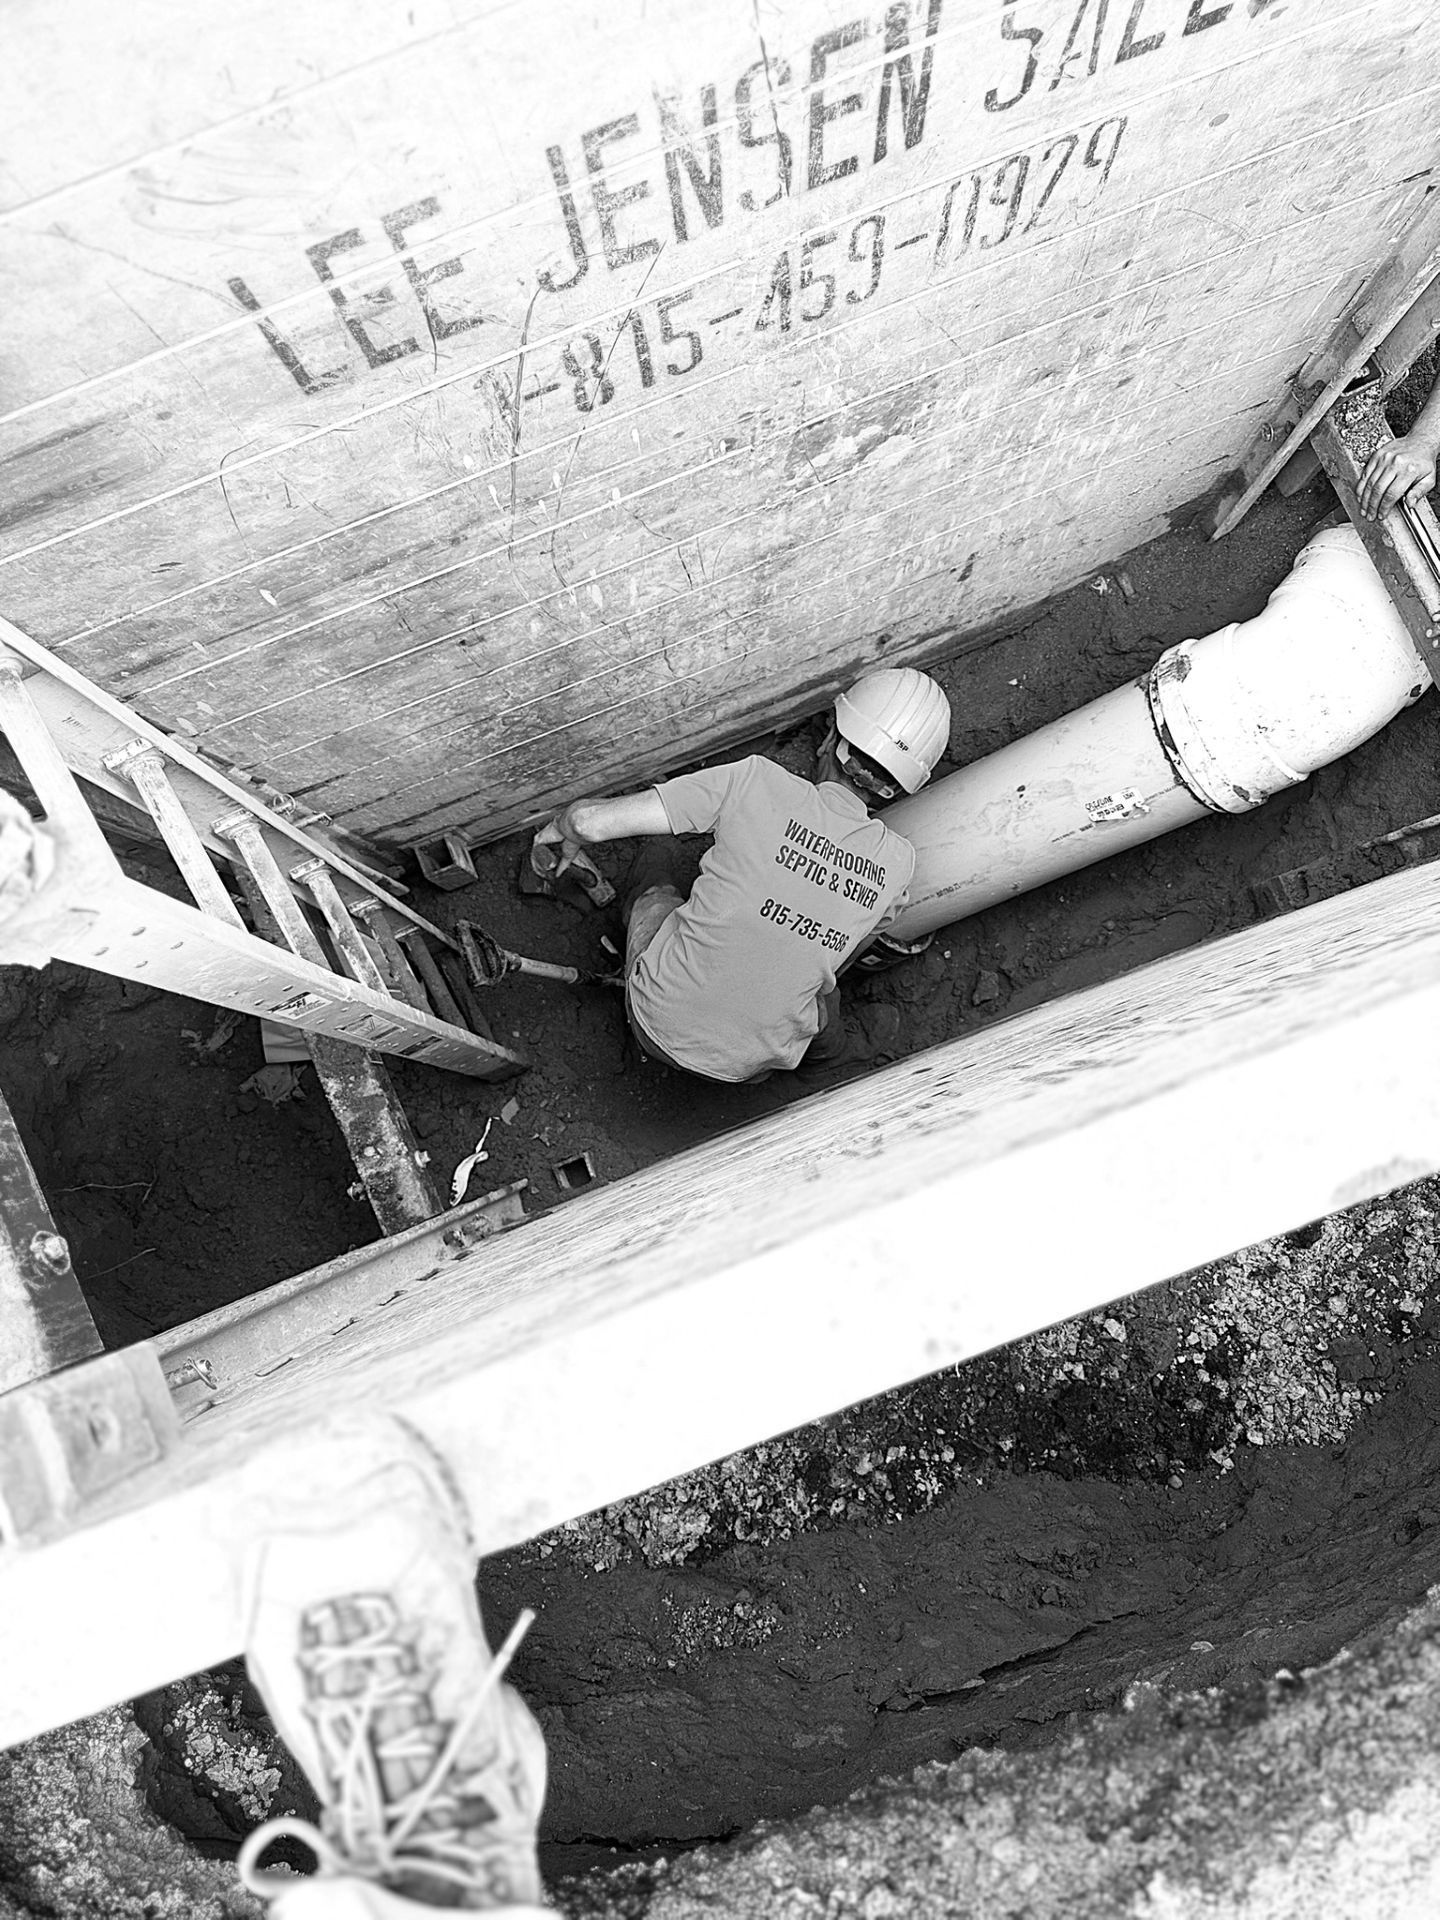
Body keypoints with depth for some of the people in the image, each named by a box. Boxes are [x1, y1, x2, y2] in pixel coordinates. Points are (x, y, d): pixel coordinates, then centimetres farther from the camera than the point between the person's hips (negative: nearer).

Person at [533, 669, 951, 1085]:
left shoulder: (756, 782, -19)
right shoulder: (897, 862, -10)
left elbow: (590, 822, -19)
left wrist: (564, 828, 4)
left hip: (658, 1025, -1)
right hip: (748, 1064, 2)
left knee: (658, 848, 17)